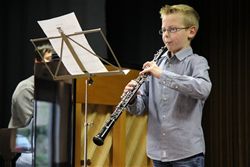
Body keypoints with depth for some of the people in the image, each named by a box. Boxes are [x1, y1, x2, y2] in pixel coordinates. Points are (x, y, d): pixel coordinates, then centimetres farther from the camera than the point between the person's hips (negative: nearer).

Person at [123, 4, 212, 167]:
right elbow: (140, 108, 9)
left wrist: (162, 74, -26)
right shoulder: (156, 64, 10)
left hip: (187, 153, -5)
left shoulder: (196, 62, -4)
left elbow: (203, 89, -26)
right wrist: (131, 99, -14)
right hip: (158, 152, 5)